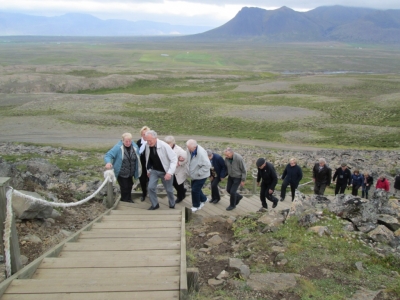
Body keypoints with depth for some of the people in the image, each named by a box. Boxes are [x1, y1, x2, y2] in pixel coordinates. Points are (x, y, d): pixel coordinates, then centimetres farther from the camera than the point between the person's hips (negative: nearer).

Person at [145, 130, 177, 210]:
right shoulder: (147, 145, -13)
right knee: (150, 187, -8)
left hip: (165, 172, -3)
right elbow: (148, 158, 3)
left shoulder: (164, 146, -27)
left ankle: (172, 205, 36)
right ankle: (155, 204, 15)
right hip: (154, 170, 3)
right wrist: (148, 170, 8)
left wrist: (170, 172, -30)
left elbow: (174, 159, -24)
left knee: (169, 190, 9)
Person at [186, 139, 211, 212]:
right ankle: (204, 199, 45)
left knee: (195, 190, 0)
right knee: (195, 188, 20)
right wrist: (190, 172, -3)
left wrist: (198, 173, -25)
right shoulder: (190, 149, -11)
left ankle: (196, 206, 22)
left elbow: (207, 165, -31)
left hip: (201, 176, -8)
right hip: (194, 175, 8)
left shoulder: (201, 153, -33)